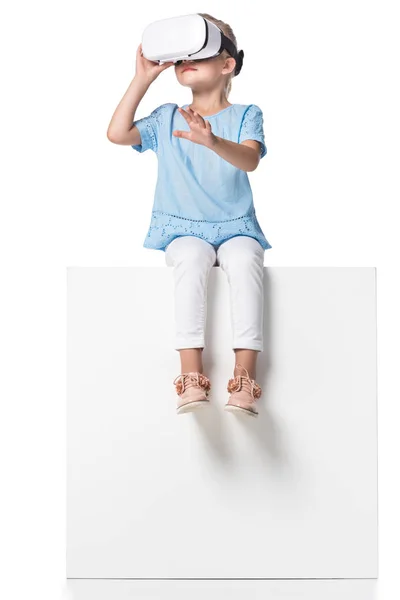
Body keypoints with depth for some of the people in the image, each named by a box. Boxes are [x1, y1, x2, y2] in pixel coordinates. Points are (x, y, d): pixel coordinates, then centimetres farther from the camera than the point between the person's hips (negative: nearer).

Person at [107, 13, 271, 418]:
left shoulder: (245, 115, 4)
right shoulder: (166, 118, 12)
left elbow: (250, 159, -18)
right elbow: (118, 133, -4)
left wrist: (212, 141, -39)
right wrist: (143, 78, -4)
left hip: (235, 228, -1)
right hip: (183, 229, 1)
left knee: (244, 261, -34)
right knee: (191, 259, -34)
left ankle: (245, 377, -35)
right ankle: (191, 376, -36)